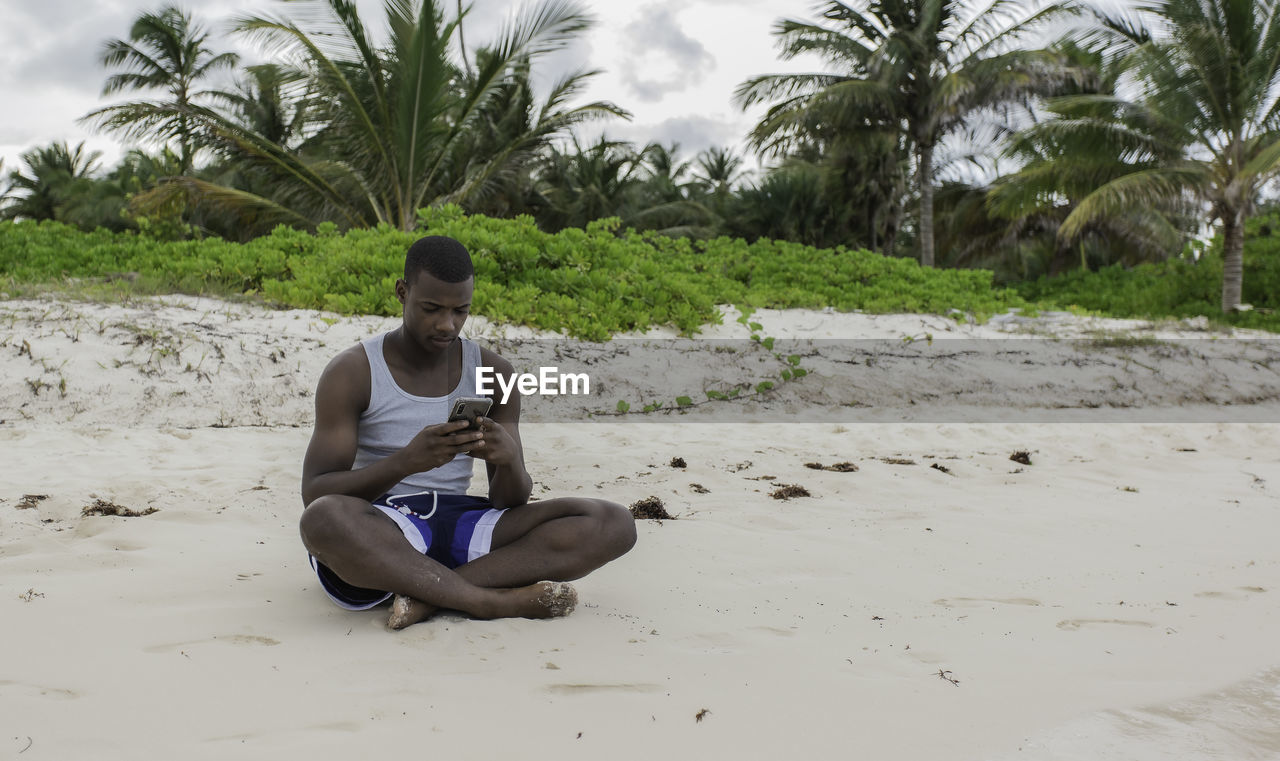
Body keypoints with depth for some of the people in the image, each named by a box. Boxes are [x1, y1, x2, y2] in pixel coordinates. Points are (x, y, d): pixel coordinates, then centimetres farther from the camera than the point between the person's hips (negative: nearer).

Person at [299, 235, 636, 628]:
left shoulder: (493, 372, 6)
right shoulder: (350, 373, -5)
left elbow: (510, 503, 4)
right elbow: (314, 495, -12)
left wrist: (509, 458, -21)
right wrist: (406, 460, -29)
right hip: (376, 534, -3)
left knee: (614, 524, -14)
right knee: (324, 519, -41)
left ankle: (429, 593, -24)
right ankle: (495, 600, -24)